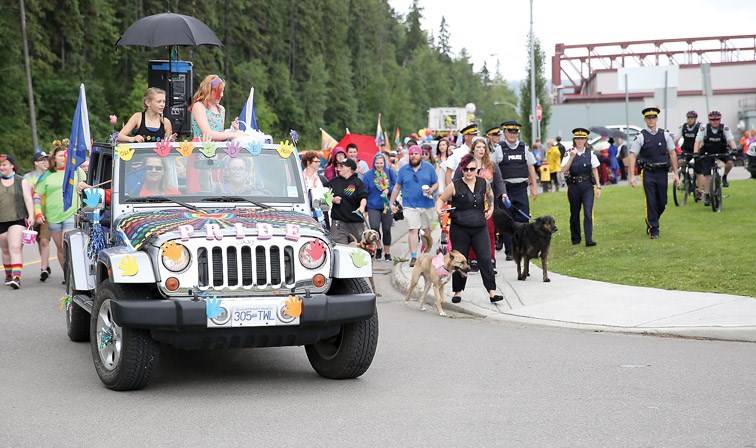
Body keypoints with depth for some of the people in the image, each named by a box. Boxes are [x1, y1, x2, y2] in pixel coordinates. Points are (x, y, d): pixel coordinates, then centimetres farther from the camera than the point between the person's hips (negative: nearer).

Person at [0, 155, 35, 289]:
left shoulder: (22, 182, 6)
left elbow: (28, 199, 1)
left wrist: (31, 215, -11)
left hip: (18, 219, -3)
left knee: (15, 248, -16)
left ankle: (16, 277, -26)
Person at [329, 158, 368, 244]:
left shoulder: (357, 182, 0)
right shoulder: (334, 181, 10)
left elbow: (363, 197, -12)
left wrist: (362, 207, -32)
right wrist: (333, 199, -5)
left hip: (356, 222, -1)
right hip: (338, 221, 2)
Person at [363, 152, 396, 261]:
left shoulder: (390, 172, 2)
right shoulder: (368, 175, 2)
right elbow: (364, 192, 5)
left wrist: (388, 190, -17)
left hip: (387, 206, 1)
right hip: (373, 207, -1)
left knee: (386, 230, 5)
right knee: (374, 228, -14)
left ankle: (387, 252, 20)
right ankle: (378, 248, 9)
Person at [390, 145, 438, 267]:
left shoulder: (429, 168, 5)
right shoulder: (403, 170, 7)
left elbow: (436, 183, 9)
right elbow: (397, 187, 11)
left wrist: (431, 190, -13)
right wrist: (391, 203, 8)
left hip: (426, 204, 1)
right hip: (410, 205, -1)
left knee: (427, 230, 9)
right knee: (413, 230, -11)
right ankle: (413, 257, -13)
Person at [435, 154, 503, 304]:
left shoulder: (484, 184, 4)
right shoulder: (455, 186, -5)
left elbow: (490, 194, 26)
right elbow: (441, 199, 5)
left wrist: (490, 208, 15)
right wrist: (439, 209, -14)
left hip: (480, 228, 2)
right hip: (459, 229, -2)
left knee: (485, 259, -7)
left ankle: (492, 292, -7)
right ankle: (457, 292, 20)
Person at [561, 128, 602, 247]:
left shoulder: (590, 154, 4)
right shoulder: (569, 154, 1)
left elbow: (595, 171, 8)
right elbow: (564, 170, -10)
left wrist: (598, 187, 4)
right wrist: (571, 158, -20)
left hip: (587, 186, -1)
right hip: (573, 186, 1)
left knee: (588, 212, -13)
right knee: (574, 213, 11)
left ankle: (589, 239, -16)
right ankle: (575, 238, 25)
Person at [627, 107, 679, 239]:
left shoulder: (665, 135, 6)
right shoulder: (641, 137, -2)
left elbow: (672, 154, 10)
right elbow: (632, 156, -4)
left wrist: (675, 173, 6)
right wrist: (632, 176, -12)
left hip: (662, 172, 3)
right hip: (648, 173, -3)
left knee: (662, 202, 8)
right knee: (651, 202, -6)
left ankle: (650, 222, 32)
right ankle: (653, 230, 3)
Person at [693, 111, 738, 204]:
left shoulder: (724, 128, -16)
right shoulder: (704, 128, -17)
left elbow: (731, 140, -25)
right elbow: (698, 141, -21)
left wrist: (734, 149, -44)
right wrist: (695, 153, -36)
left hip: (722, 152, 0)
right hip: (708, 153, 0)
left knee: (730, 161, -29)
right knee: (707, 175, -8)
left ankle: (724, 177, 0)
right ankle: (707, 196, 3)